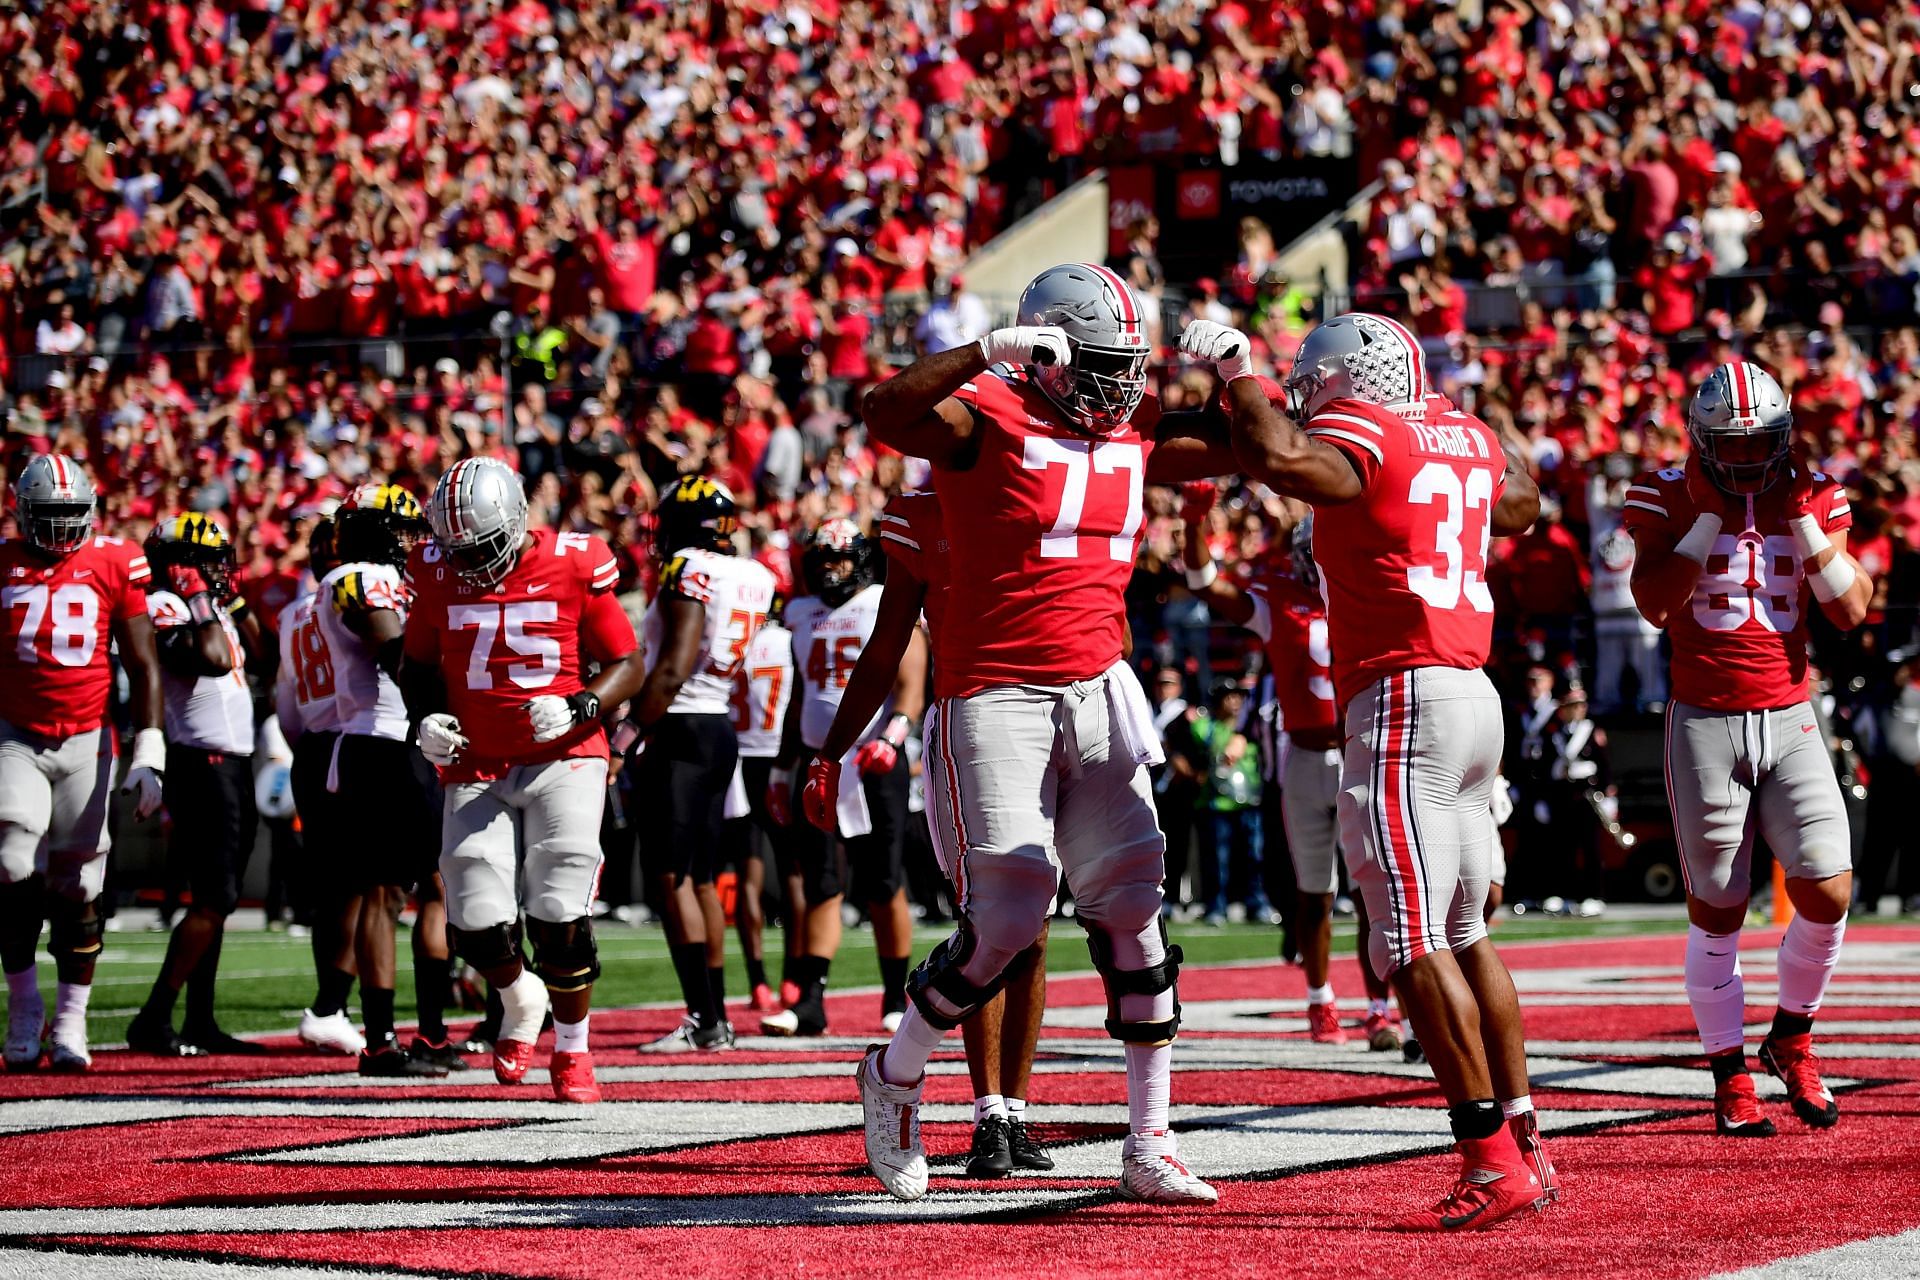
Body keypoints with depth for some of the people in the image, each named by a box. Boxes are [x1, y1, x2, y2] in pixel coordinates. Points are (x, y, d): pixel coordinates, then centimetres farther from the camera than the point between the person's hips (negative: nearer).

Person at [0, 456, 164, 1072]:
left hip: (85, 741, 0)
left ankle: (70, 1021, 13)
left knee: (77, 886, 2)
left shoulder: (115, 563, 0)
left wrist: (148, 754, -3)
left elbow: (143, 666, 4)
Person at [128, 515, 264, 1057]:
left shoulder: (211, 608, 17)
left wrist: (235, 597, 20)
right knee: (213, 899, -13)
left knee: (217, 900, 11)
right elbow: (214, 660, -27)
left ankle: (200, 1023, 15)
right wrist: (202, 600, -15)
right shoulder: (163, 609, -12)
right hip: (203, 763, -10)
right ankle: (153, 1021, -10)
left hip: (233, 764, 10)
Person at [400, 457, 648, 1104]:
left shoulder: (574, 566, -6)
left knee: (561, 919, -11)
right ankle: (520, 1001, 28)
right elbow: (417, 667, 18)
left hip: (562, 762, -3)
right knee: (477, 925, -7)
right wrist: (426, 720, -2)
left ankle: (572, 1048, 13)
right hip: (475, 770, 3)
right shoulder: (438, 576, 3)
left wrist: (578, 708, -17)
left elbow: (629, 665, 1)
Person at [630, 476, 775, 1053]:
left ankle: (704, 1020, -13)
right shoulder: (753, 578, 11)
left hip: (680, 728, -9)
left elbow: (673, 671, -20)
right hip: (722, 729, 9)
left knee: (673, 878, -8)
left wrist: (629, 736, -18)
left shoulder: (689, 573, -13)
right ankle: (717, 1016, 16)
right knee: (699, 878, 14)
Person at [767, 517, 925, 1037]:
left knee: (883, 887, -1)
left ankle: (896, 1000, 8)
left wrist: (891, 740, -27)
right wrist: (783, 770, 22)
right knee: (819, 886, 1)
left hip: (874, 764, -5)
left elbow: (910, 689, -10)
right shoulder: (806, 618, 16)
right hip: (818, 762, 5)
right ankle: (810, 1003, -1)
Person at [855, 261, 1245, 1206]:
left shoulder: (1133, 435, 10)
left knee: (1131, 906, 2)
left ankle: (1149, 1145, 8)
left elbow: (1233, 447, 23)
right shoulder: (988, 418, -11)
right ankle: (895, 1075, 18)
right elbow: (883, 413, -31)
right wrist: (992, 350, -38)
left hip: (1098, 690, 6)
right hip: (996, 694, -6)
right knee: (1005, 921, -9)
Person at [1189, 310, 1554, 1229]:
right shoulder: (1467, 438, 16)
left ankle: (1494, 1162, -13)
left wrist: (1236, 370, -13)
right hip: (1474, 699, 9)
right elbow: (1521, 506, 38)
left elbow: (1278, 460, -30)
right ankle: (1524, 1141, 21)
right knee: (1462, 933, 17)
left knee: (1412, 946, -10)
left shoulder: (1363, 436, -8)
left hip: (1402, 697, -9)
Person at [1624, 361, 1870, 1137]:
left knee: (1828, 894, -9)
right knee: (1716, 914, 1)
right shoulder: (1671, 500, -3)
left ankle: (1790, 1040, 15)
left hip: (1790, 723, 2)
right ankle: (1730, 1076, 14)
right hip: (1706, 725, -2)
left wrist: (1801, 518, -10)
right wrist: (1712, 514, -17)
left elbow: (1851, 610, -3)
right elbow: (1653, 604, -17)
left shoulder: (1811, 500, 5)